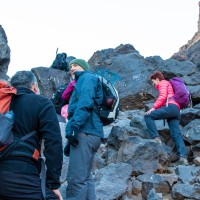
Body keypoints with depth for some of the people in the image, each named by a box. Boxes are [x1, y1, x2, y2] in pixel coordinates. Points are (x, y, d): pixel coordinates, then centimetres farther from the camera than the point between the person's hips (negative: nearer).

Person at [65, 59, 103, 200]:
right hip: (91, 133, 10)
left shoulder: (87, 77, 4)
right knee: (85, 178, 9)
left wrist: (74, 126, -22)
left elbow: (85, 103, -14)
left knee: (76, 179, -14)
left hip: (85, 132, -10)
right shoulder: (83, 81, 31)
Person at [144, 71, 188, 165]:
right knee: (176, 135, -2)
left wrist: (153, 108, -11)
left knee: (148, 116, -11)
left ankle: (156, 138, -21)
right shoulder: (168, 85, 38)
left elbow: (163, 96, -7)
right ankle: (183, 157, -15)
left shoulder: (163, 83, 10)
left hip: (170, 107, -9)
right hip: (177, 111, 9)